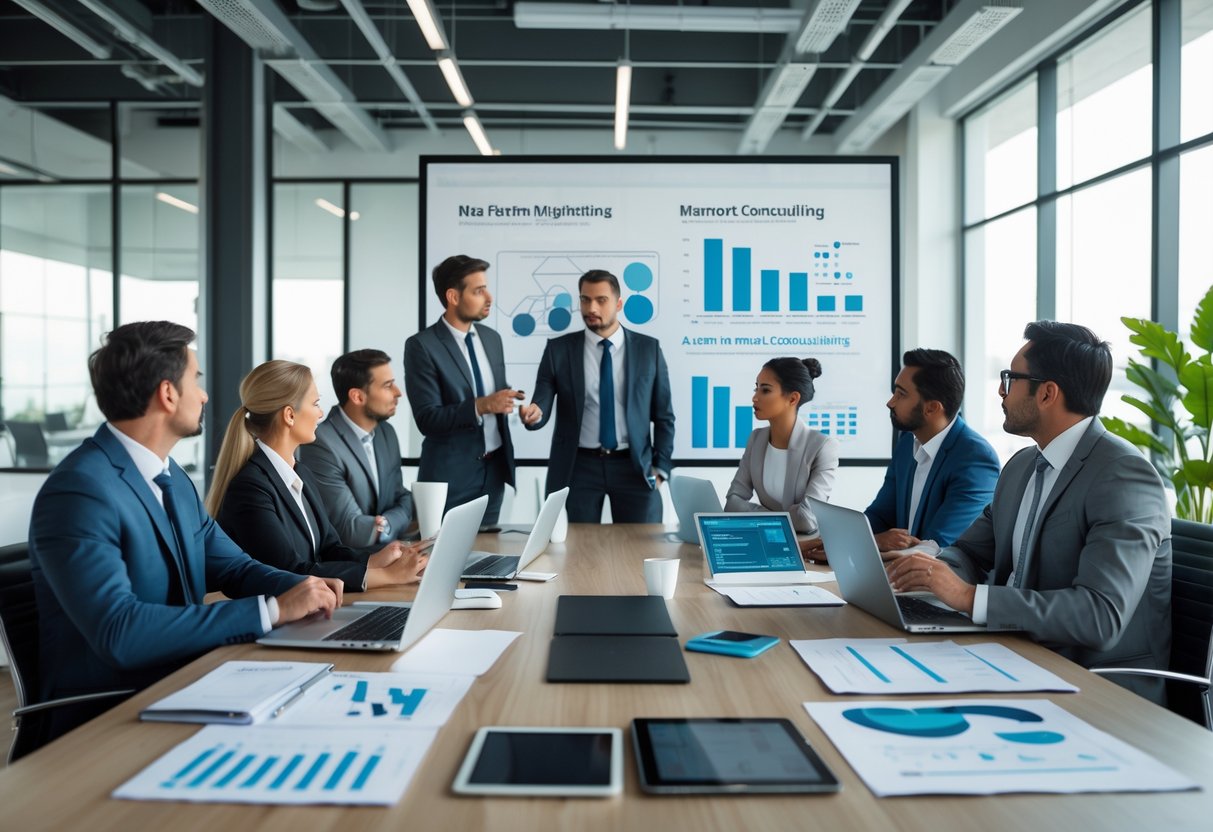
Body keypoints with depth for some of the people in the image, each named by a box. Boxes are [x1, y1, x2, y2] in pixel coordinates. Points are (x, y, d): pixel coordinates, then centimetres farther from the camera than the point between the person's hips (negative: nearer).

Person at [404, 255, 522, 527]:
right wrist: (481, 406, -27)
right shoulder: (422, 346, -12)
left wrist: (506, 399, -4)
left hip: (494, 468, 6)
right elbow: (427, 419, -17)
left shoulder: (491, 338, 8)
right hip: (451, 474, -6)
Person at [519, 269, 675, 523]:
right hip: (578, 466, 0)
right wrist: (534, 413, -27)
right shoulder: (558, 349, 1)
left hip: (634, 466, 1)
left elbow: (663, 415, 7)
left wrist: (660, 467, 1)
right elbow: (541, 409, -4)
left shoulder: (648, 349, 3)